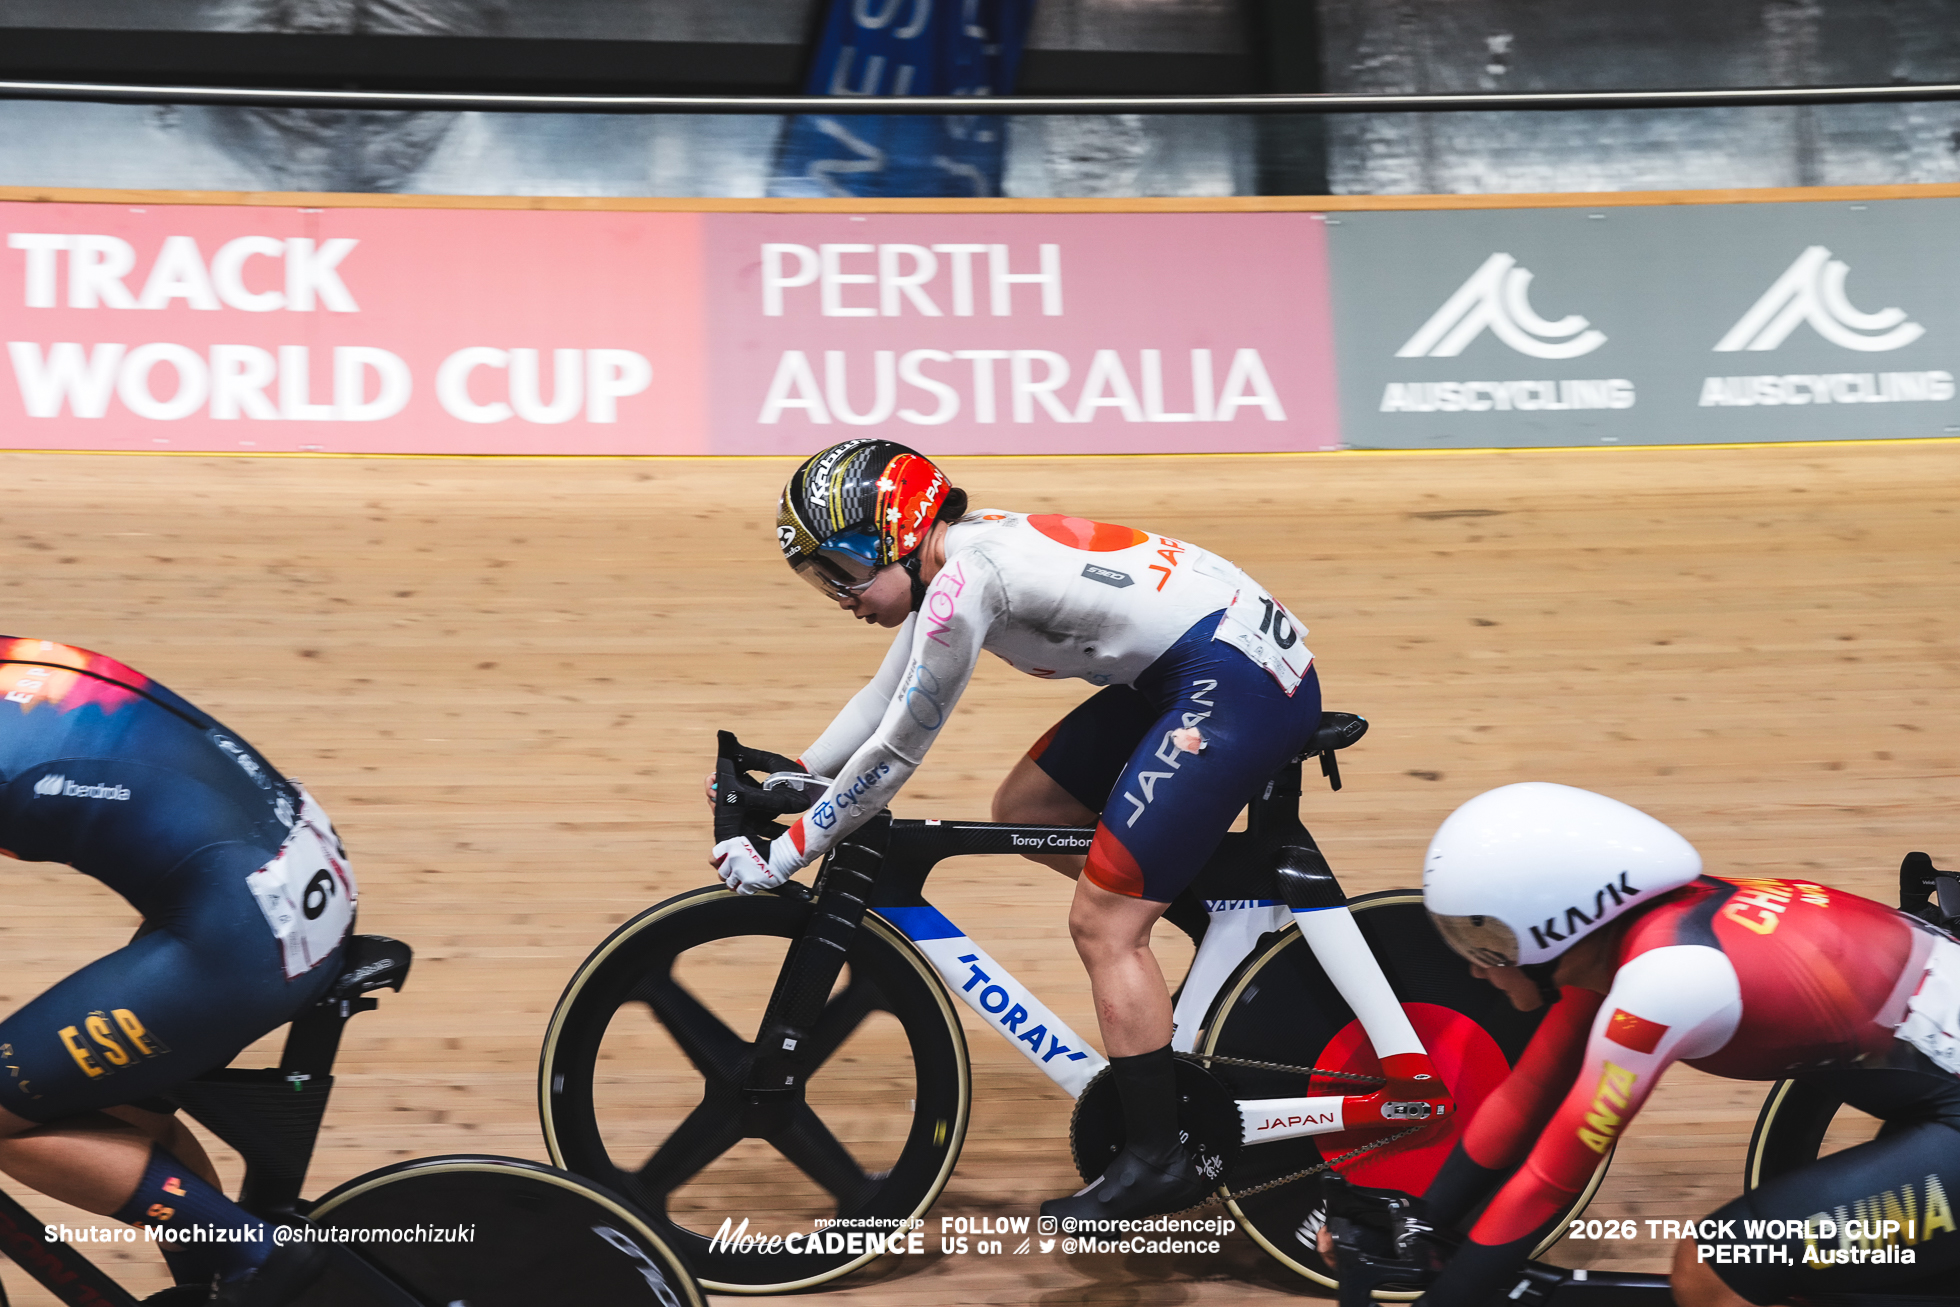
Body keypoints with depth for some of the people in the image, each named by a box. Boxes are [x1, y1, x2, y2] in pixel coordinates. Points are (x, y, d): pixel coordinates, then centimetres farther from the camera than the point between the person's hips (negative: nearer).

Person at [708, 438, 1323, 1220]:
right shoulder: (953, 563, 11)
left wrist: (783, 855, -6)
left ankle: (1157, 1162, 2)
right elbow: (883, 699, 22)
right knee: (1024, 809, 14)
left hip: (1240, 679, -10)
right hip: (1184, 673, 10)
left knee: (1101, 923, -7)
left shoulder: (962, 581, -18)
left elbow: (895, 752, -14)